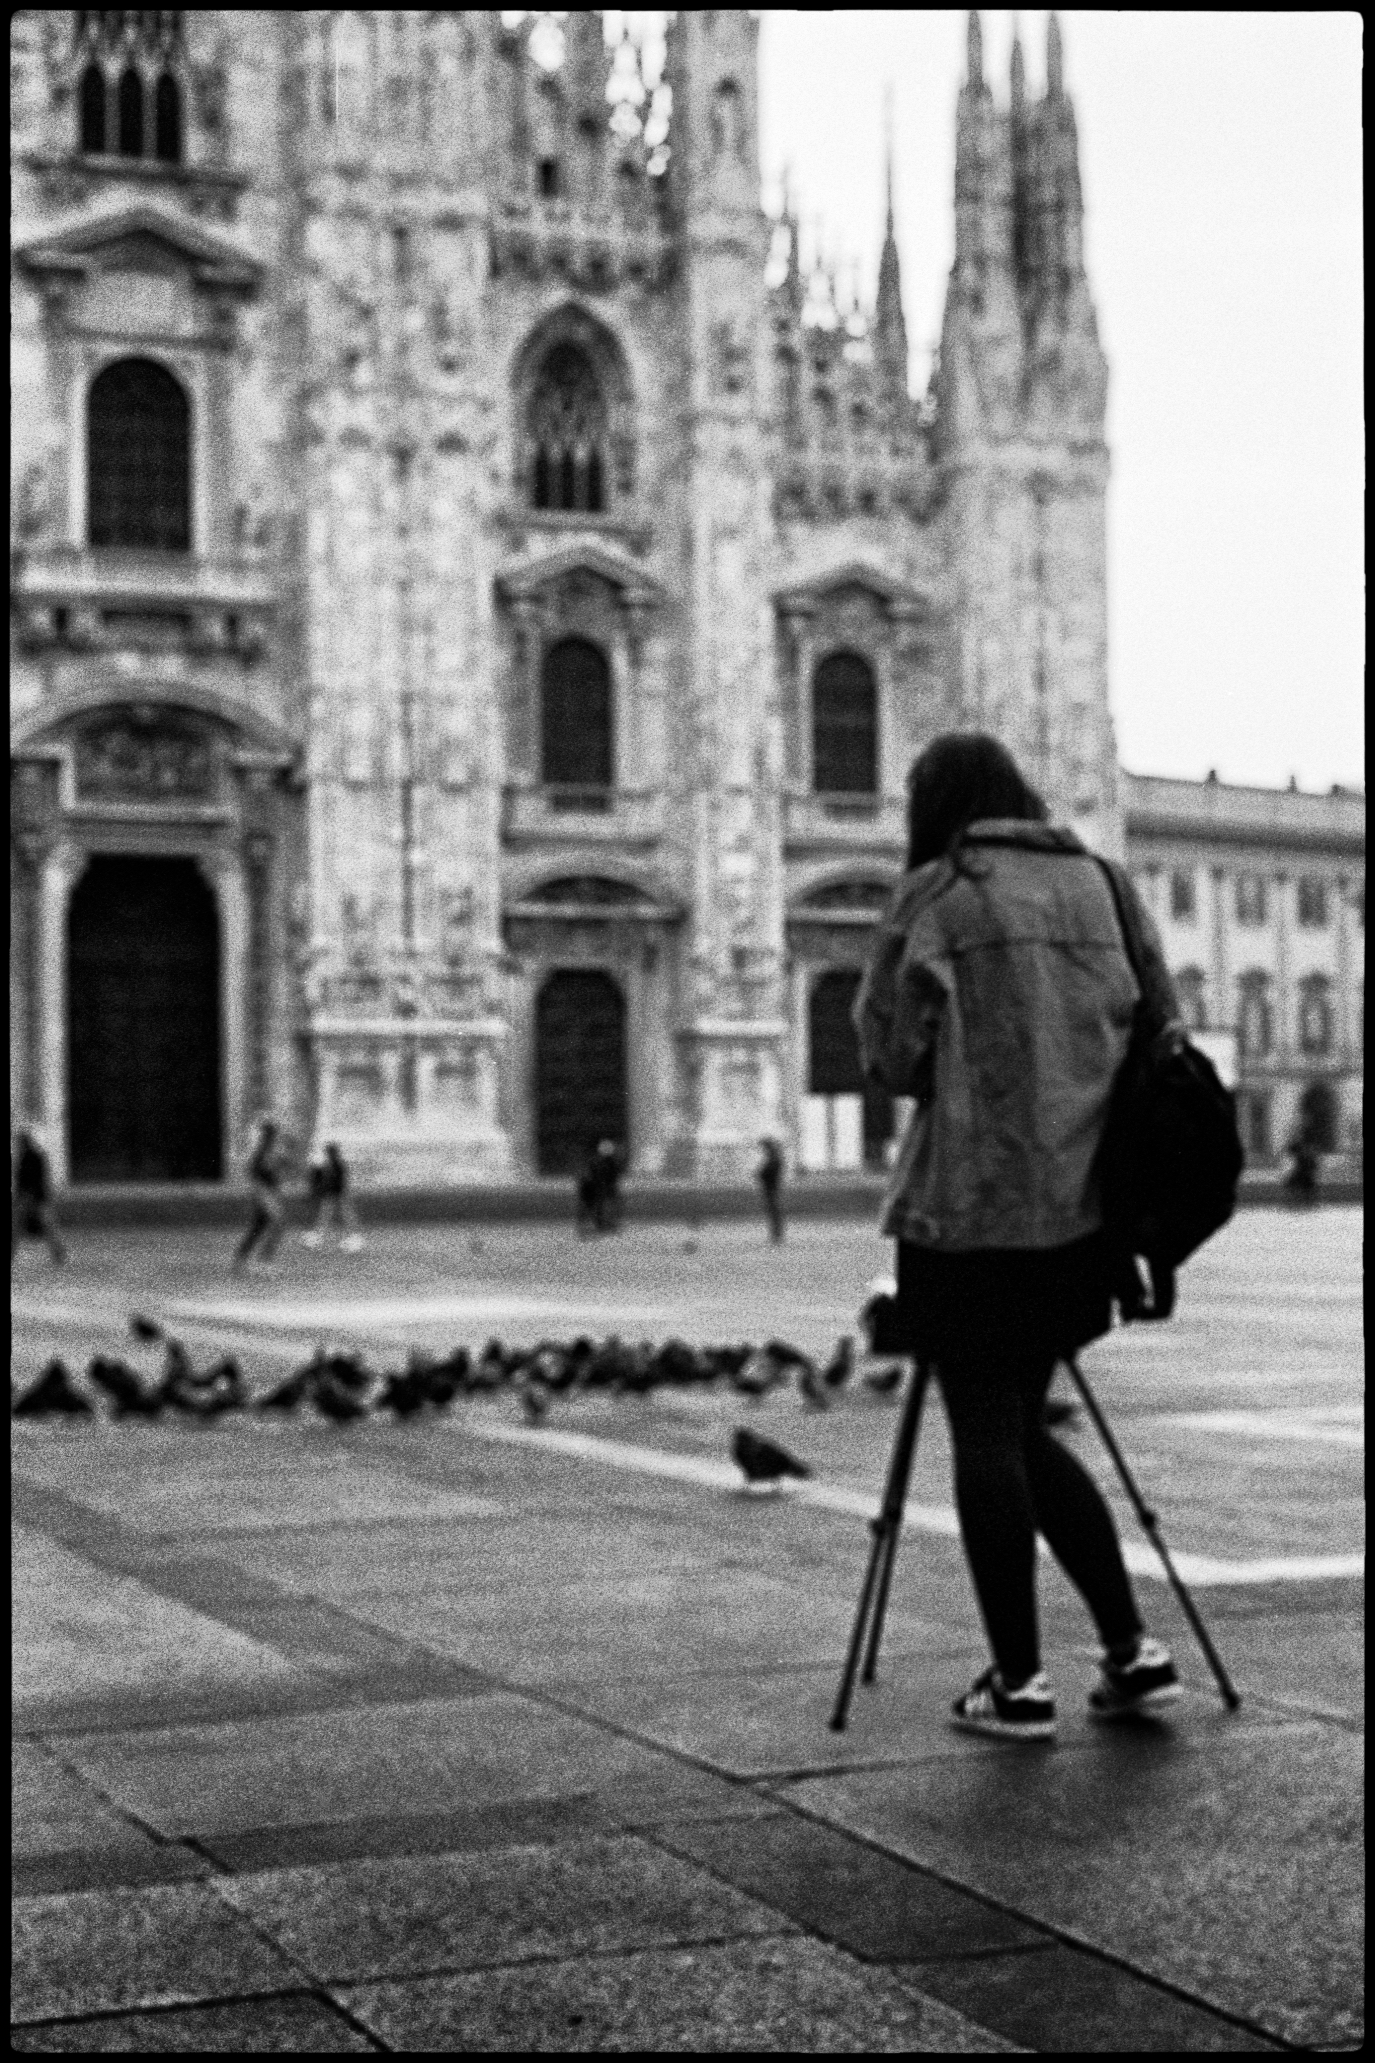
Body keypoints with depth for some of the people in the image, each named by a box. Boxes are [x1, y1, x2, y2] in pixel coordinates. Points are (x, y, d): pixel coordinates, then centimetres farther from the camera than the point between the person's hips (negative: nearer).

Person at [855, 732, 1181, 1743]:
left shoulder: (936, 896, -4)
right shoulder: (1097, 884, 10)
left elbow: (891, 1054, -3)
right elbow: (1162, 1030, 11)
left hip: (973, 1203, -6)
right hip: (1080, 1204, 6)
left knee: (985, 1435, 2)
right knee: (1022, 1427, 17)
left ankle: (1020, 1681, 5)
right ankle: (1134, 1648, 15)